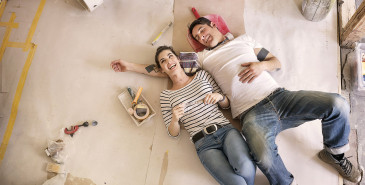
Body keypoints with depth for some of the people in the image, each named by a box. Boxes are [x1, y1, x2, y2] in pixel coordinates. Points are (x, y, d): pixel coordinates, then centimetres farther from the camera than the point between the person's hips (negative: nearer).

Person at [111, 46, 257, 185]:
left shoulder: (202, 75, 17)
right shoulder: (166, 95, 11)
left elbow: (226, 104, 19)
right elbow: (173, 133, 8)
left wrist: (219, 96, -3)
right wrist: (175, 119, -13)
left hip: (226, 129, 2)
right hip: (204, 144, -2)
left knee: (246, 168, -29)